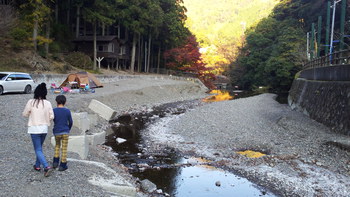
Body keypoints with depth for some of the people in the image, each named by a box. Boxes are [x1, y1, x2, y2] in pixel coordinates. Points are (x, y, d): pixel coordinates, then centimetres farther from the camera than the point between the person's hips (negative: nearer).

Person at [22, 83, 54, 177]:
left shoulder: (31, 102, -11)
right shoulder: (48, 103, -6)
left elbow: (25, 114, -1)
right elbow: (51, 117, -4)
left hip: (34, 128, -3)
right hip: (44, 128, 3)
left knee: (38, 150, 1)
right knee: (39, 147, 22)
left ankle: (47, 166, -12)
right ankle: (37, 165, 32)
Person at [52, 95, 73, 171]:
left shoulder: (54, 111, -7)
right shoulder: (67, 111, -7)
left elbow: (54, 121, 2)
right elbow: (70, 122, 1)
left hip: (56, 132, 1)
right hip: (65, 132, -1)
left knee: (57, 145, 24)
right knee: (64, 149, 7)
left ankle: (55, 162, 19)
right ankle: (62, 165, 9)